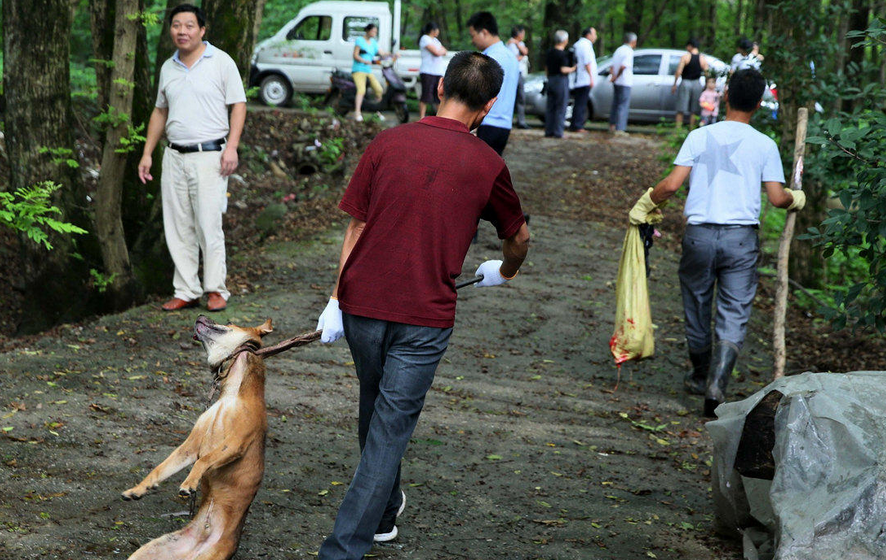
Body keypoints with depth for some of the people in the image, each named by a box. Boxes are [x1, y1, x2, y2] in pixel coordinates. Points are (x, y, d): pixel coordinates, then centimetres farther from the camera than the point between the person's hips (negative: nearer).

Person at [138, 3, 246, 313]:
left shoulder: (220, 62, -1)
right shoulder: (168, 68, 14)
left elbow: (238, 105, -4)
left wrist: (231, 147, -15)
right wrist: (147, 153, 18)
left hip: (210, 156, -5)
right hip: (174, 157, 5)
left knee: (208, 226, -7)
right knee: (177, 229, 5)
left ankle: (216, 289, 4)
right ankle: (186, 291, 13)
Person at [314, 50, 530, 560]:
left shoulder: (388, 144, 0)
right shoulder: (487, 164, -3)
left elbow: (356, 227, 2)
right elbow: (519, 237, 13)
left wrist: (337, 301, 8)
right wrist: (505, 271, 35)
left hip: (362, 305, 3)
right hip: (424, 317, -3)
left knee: (376, 411, 23)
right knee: (389, 431, 2)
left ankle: (383, 513, 43)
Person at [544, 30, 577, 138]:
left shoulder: (550, 52, 9)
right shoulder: (563, 54, -14)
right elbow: (563, 69, -19)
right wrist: (573, 69, -3)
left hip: (551, 80, 7)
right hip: (561, 81, -7)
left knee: (550, 107, 10)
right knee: (561, 108, -2)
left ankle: (548, 131, 11)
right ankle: (558, 132, -4)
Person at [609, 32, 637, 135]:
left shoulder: (618, 50, 14)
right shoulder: (629, 51, -13)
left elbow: (612, 66, 9)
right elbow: (623, 66, -25)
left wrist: (613, 76, -4)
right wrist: (616, 77, -14)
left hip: (616, 83, 8)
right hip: (625, 82, -8)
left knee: (615, 104, 18)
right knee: (623, 106, -5)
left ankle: (612, 126, 25)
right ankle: (619, 129, -7)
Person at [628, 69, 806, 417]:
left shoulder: (700, 137, 0)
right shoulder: (765, 145, 1)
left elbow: (672, 184, -7)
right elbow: (777, 197, -2)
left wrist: (646, 202, 10)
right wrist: (795, 199, 20)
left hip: (700, 234, 1)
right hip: (742, 237, 0)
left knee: (697, 309, 17)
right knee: (734, 317, 1)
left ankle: (701, 376, 34)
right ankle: (716, 386, -16)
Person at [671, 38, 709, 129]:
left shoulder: (685, 57, -9)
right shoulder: (703, 59, 1)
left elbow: (678, 72, -12)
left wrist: (674, 85, -4)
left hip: (686, 83, -3)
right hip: (697, 84, 3)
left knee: (680, 110, 3)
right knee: (694, 110, 10)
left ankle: (678, 128, -1)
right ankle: (692, 128, 10)